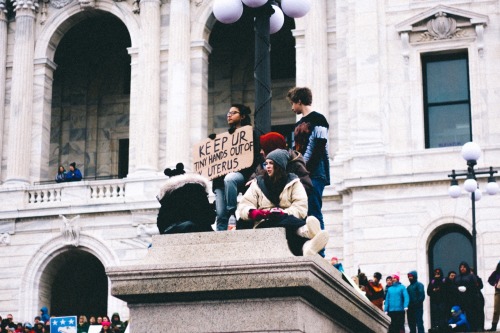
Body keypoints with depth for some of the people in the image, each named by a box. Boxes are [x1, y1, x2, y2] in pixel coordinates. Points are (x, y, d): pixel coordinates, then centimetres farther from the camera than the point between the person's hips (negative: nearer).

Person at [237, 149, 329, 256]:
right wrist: (252, 212, -15)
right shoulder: (258, 183, 21)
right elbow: (243, 206, 9)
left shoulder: (293, 182, 16)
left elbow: (301, 208, 1)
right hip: (265, 224, -1)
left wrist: (283, 213, -18)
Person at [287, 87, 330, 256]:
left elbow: (319, 149, -11)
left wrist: (307, 170, -17)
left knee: (314, 214, -11)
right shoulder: (299, 125, 23)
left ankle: (319, 253, -12)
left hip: (314, 175, -8)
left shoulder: (317, 120, -2)